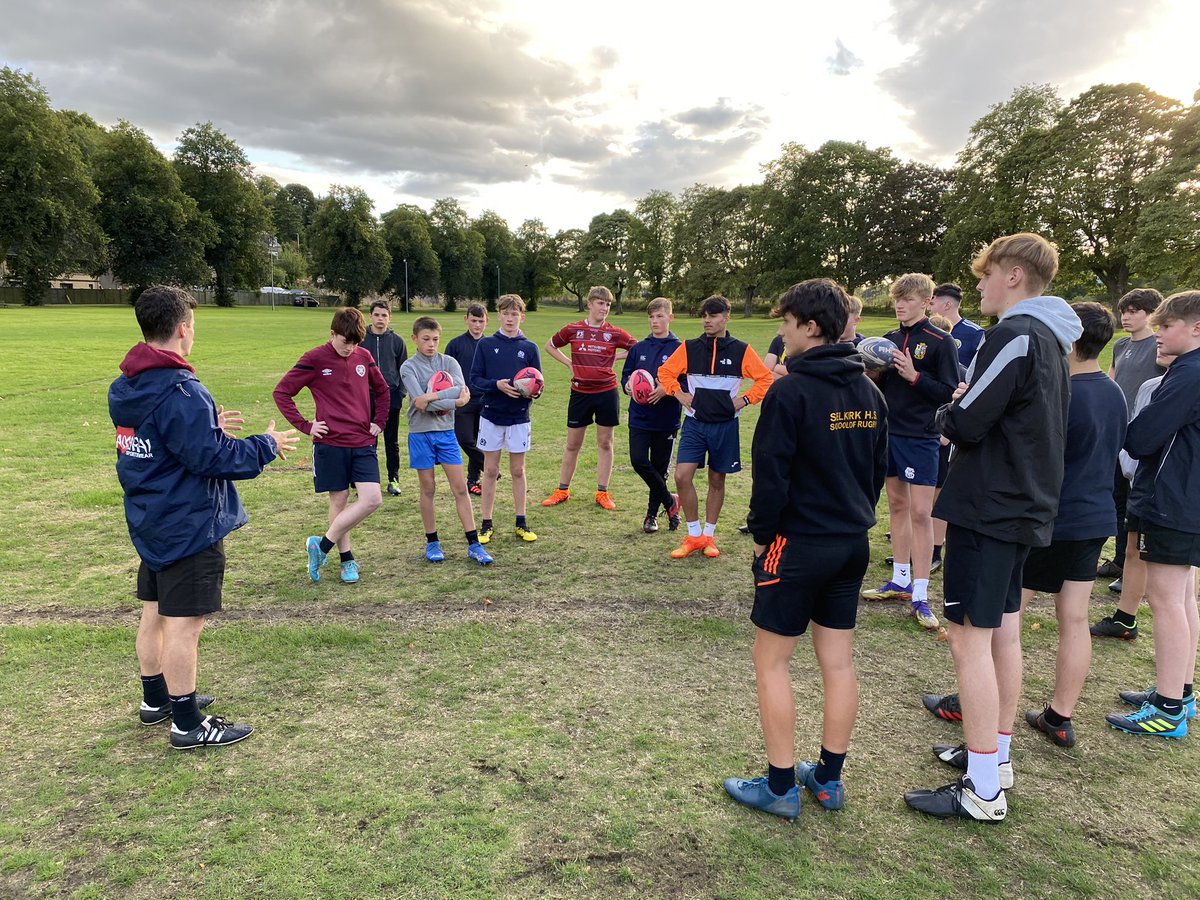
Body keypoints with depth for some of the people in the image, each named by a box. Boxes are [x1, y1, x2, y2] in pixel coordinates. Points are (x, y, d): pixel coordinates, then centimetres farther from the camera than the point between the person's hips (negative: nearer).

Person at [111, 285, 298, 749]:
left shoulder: (124, 388, 7)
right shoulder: (180, 392, -23)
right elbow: (212, 458, -23)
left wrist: (210, 425, 18)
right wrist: (267, 445, -10)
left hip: (149, 520, 10)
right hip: (188, 526, -10)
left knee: (154, 612, 20)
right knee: (184, 622, -1)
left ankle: (156, 699, 36)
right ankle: (188, 723, 9)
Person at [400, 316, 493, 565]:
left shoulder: (449, 362, 4)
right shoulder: (408, 368, -4)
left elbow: (462, 391, -13)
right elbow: (419, 402, -17)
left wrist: (433, 397, -22)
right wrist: (454, 401, -20)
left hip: (446, 432, 2)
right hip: (421, 434, -2)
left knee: (460, 487, 0)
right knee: (428, 488, 7)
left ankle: (473, 544, 3)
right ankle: (432, 542, 20)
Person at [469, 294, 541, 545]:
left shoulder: (530, 348, 3)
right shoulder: (485, 344, 0)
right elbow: (475, 380, -4)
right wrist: (497, 385, -21)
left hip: (519, 418, 1)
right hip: (491, 415, 0)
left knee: (518, 471, 8)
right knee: (490, 471, 6)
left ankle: (521, 523, 18)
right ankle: (486, 524, 15)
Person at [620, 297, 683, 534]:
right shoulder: (639, 348, 8)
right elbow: (625, 375, 13)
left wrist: (667, 390, -22)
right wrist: (628, 385, -9)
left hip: (666, 419, -3)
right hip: (639, 417, 3)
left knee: (659, 467, 7)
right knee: (638, 461, -11)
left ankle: (652, 514, 25)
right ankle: (669, 501, 10)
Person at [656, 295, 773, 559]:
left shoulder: (741, 350, -3)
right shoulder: (689, 348, 0)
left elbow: (766, 379, 2)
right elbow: (665, 372, 9)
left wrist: (745, 399, -7)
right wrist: (679, 393, -3)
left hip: (725, 425, 0)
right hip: (694, 423, 1)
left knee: (717, 480, 9)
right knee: (682, 476, -10)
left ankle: (709, 536, 24)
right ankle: (694, 535, 5)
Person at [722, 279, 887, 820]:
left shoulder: (790, 392, -17)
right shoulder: (869, 393, 7)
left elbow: (771, 474, -17)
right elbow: (879, 467, 12)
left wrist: (761, 534, -4)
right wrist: (854, 519, 18)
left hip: (799, 545, -8)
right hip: (853, 544, 8)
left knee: (771, 661, 5)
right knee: (838, 661, 14)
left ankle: (780, 786, 13)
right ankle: (828, 778, 26)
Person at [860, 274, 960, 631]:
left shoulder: (940, 341, -7)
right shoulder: (890, 338, 10)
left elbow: (950, 393, -11)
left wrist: (914, 376, -20)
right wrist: (875, 372, -5)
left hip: (921, 437, -6)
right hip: (889, 432, 6)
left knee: (920, 512, -6)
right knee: (897, 505, 13)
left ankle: (920, 594, 1)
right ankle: (900, 581, 23)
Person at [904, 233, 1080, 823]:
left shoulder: (1015, 336, -16)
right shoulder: (1050, 340, 15)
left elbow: (964, 423, -20)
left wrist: (947, 412, 1)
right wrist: (966, 409, 6)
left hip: (988, 508, -10)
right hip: (1025, 506, 10)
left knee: (969, 639, -6)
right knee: (1002, 633, 16)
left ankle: (982, 792, 1)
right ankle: (997, 759, 28)